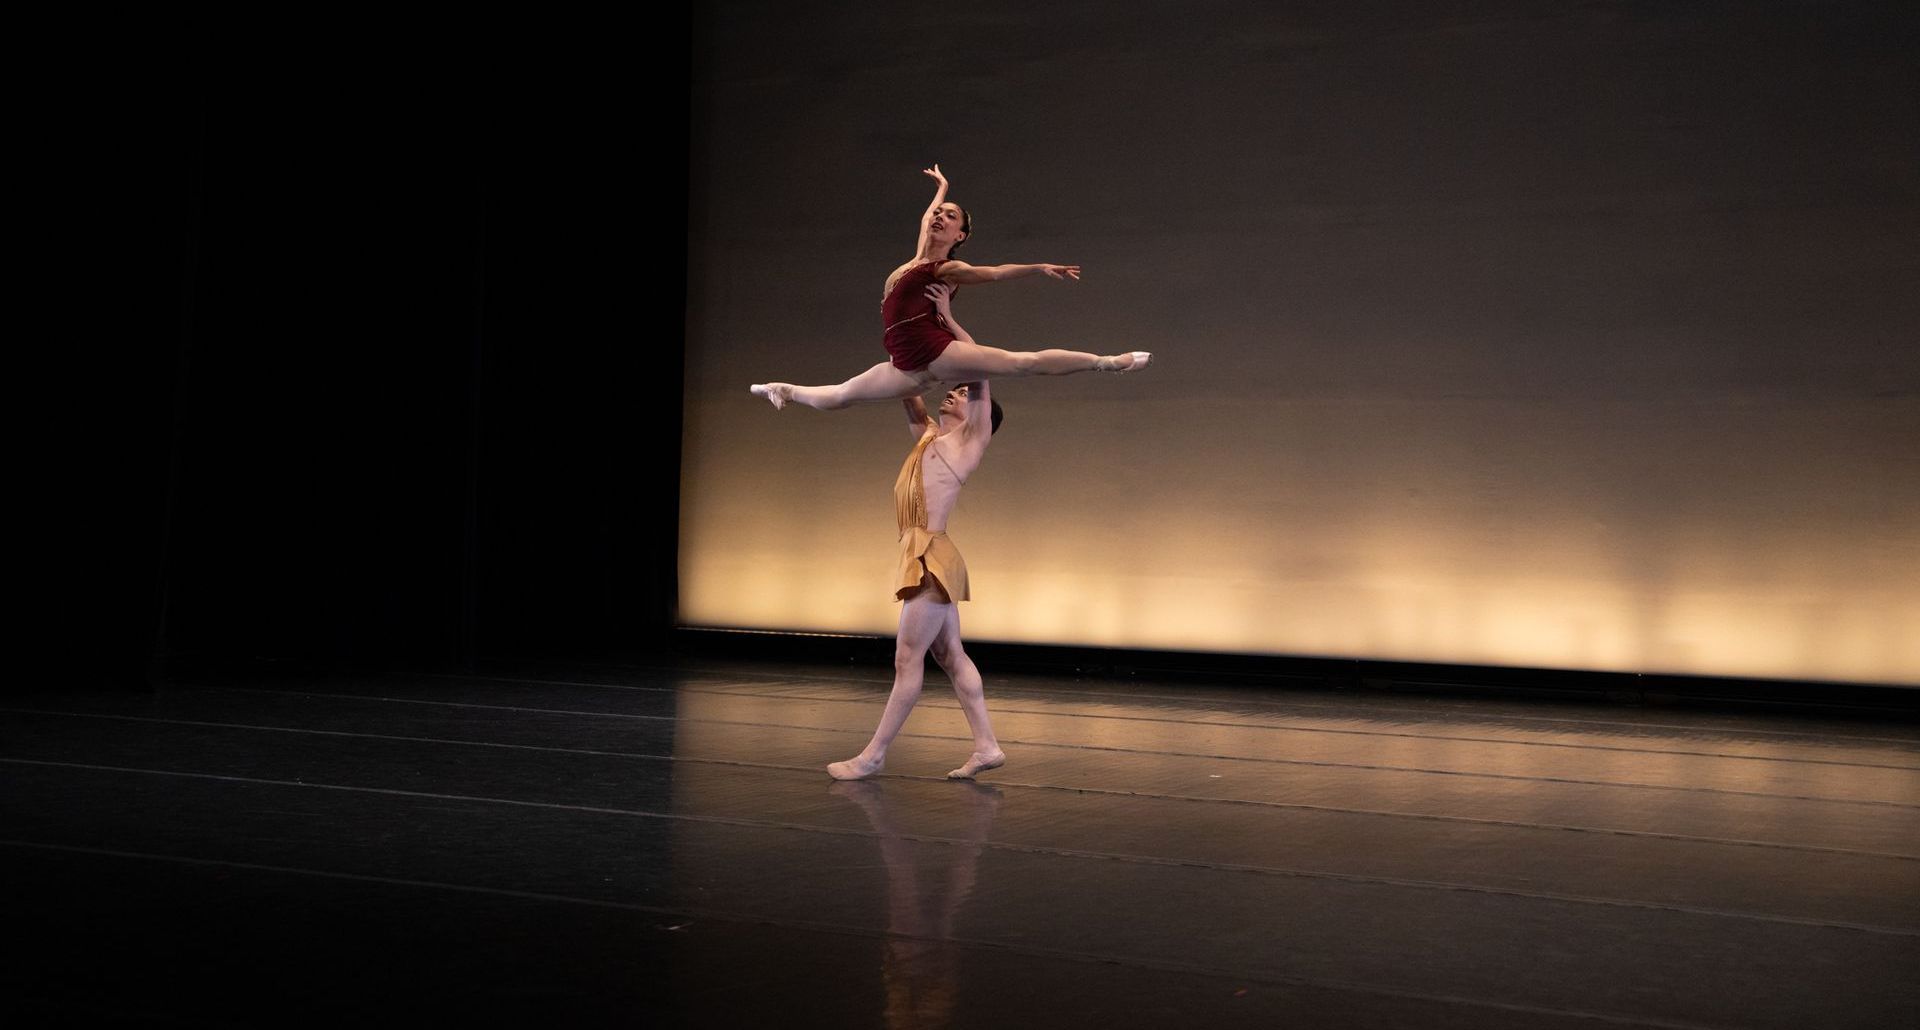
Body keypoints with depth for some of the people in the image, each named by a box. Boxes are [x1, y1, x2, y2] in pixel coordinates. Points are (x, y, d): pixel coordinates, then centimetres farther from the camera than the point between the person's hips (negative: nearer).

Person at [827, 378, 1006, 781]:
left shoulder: (969, 441, -4)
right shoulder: (932, 437, 17)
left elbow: (982, 382, -10)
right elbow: (913, 407, 25)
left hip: (932, 560, -9)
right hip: (926, 560, 9)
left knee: (907, 660, -3)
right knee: (951, 657, 9)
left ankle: (873, 756, 3)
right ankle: (987, 747, 13)